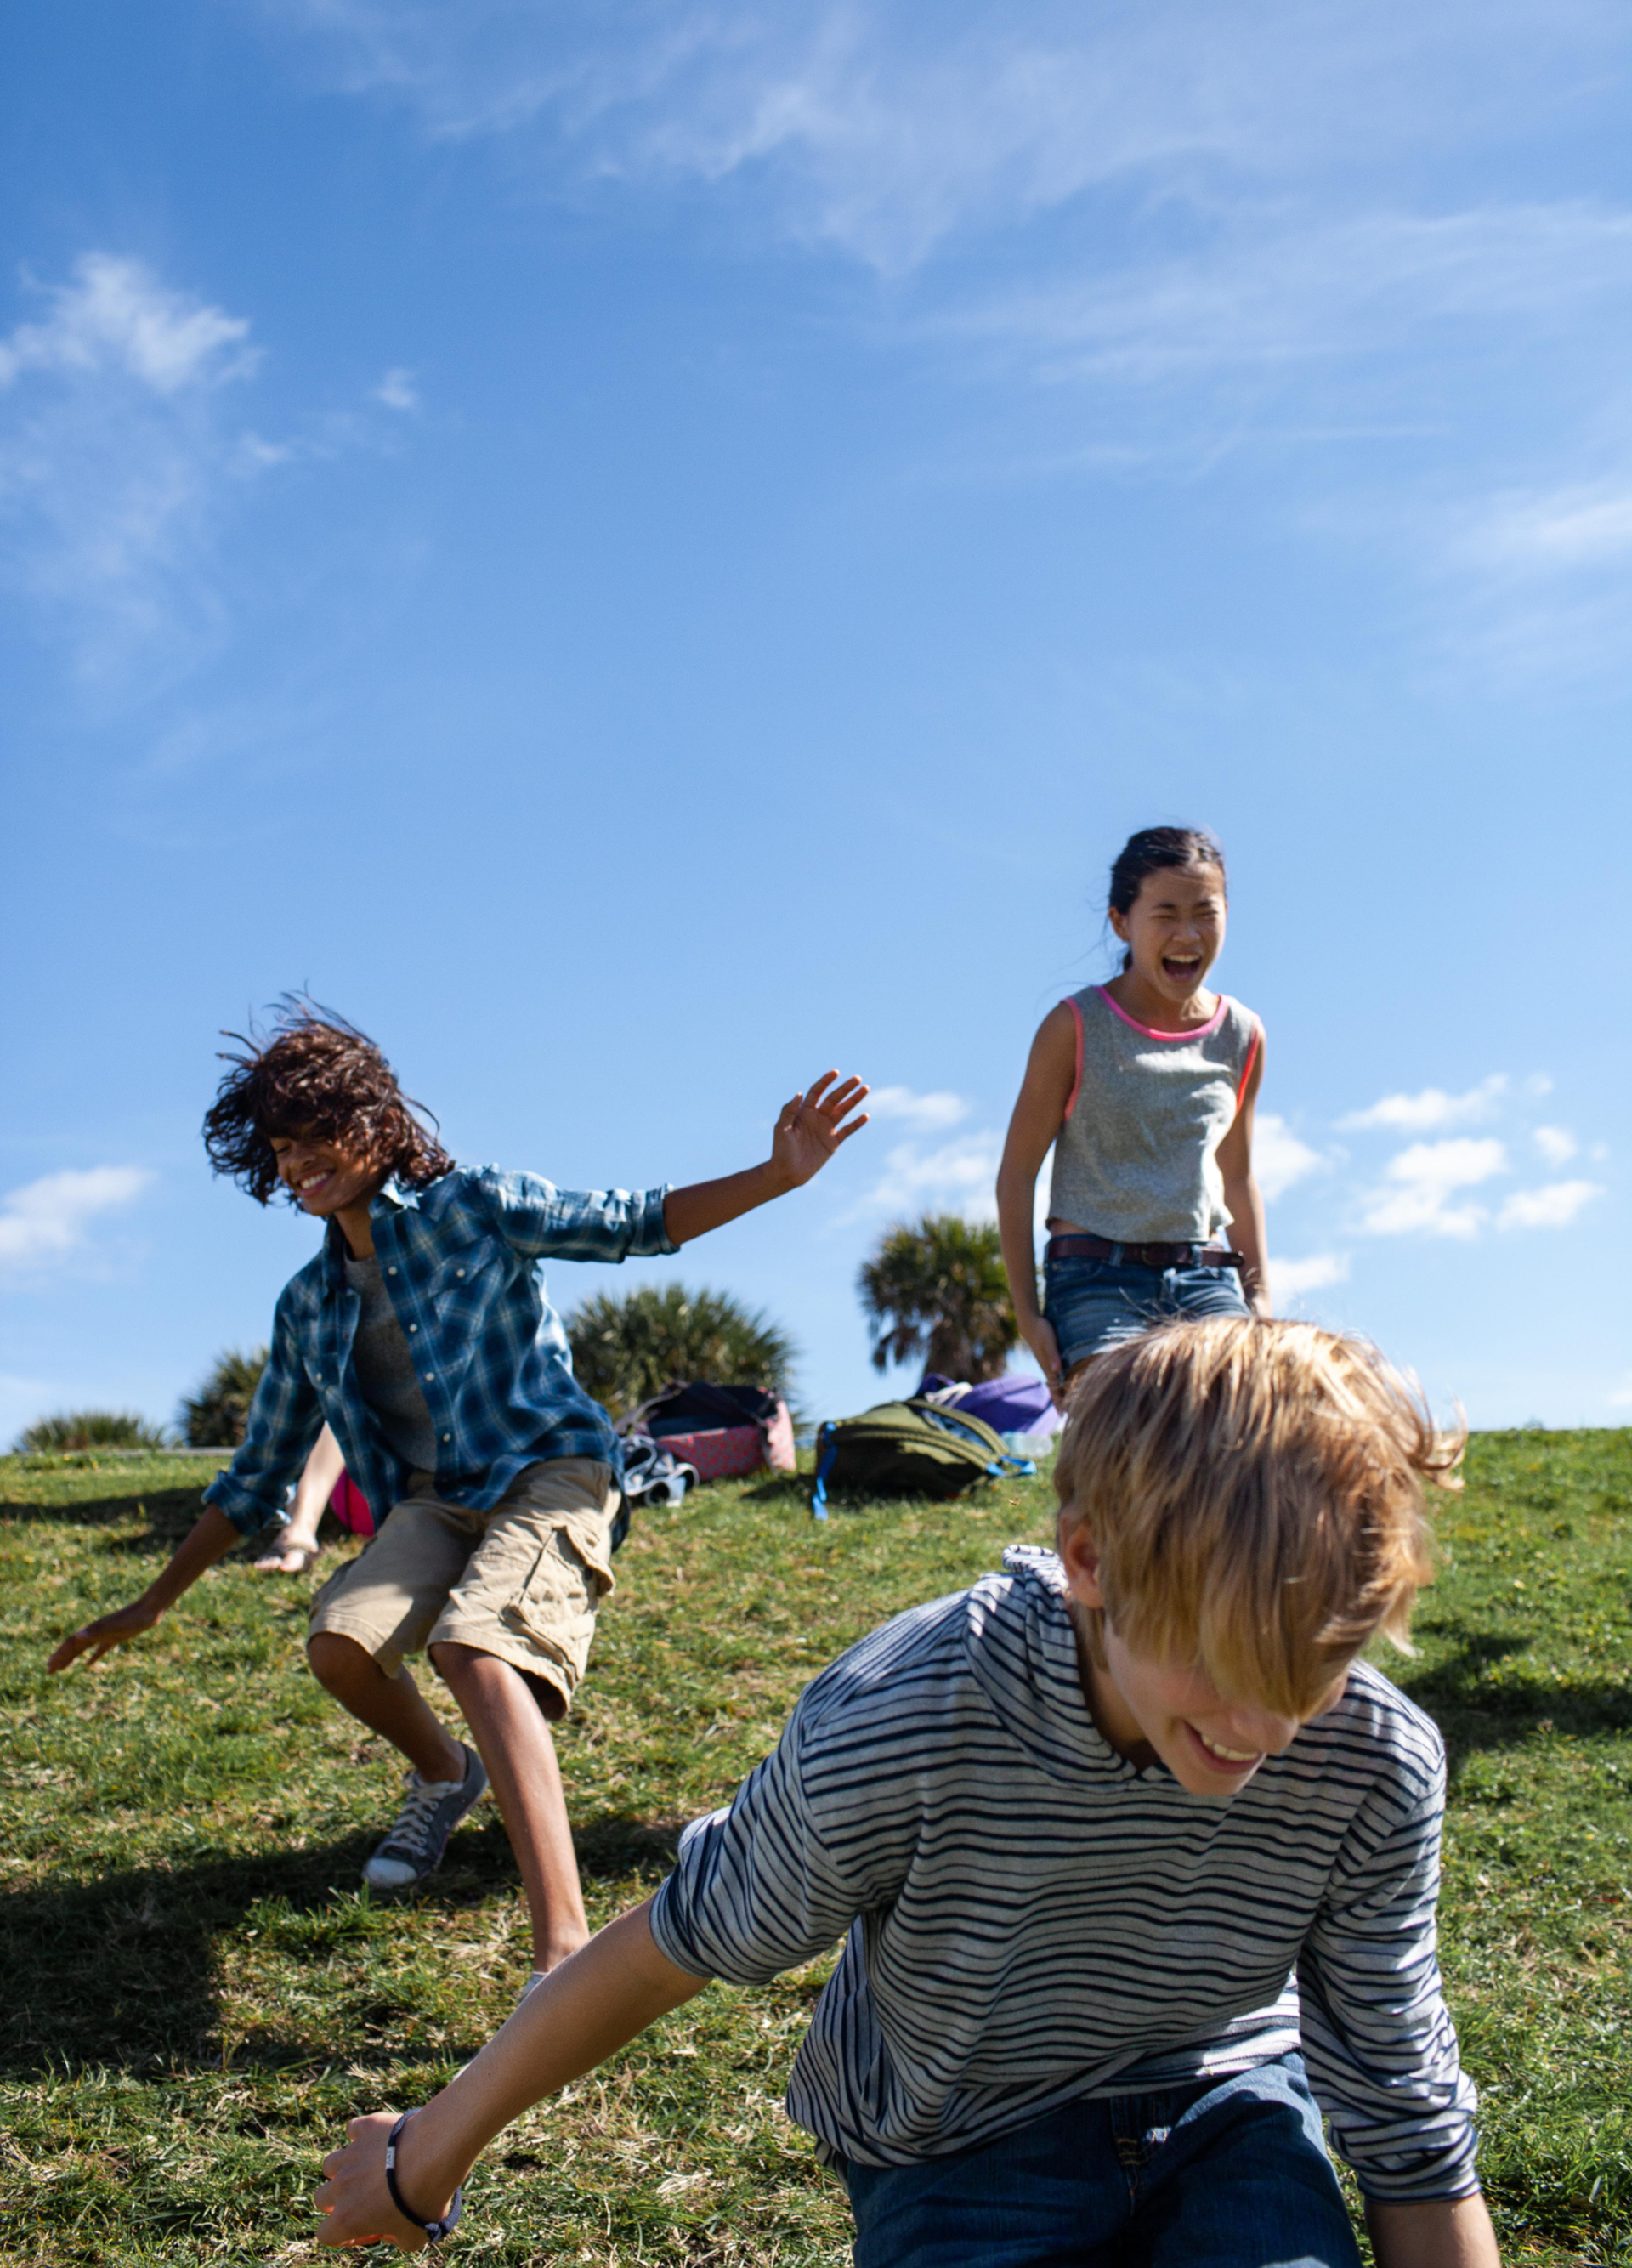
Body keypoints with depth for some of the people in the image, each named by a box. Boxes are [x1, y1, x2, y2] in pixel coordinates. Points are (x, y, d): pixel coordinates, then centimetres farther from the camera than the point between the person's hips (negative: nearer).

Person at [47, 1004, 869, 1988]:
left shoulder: (470, 1205, 0)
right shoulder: (309, 1306, 14)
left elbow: (636, 1222, -3)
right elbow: (258, 1476, 21)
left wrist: (778, 1176, -18)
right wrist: (151, 1605, 21)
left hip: (550, 1473, -5)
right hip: (435, 1504, 5)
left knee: (477, 1650, -32)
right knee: (338, 1641, -23)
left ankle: (565, 1951, -44)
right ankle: (445, 1771, 13)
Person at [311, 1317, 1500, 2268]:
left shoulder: (1378, 1768, -22)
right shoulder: (894, 1730, -32)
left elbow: (1412, 2134, -8)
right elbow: (670, 1950, -14)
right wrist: (425, 2163, -1)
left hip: (1221, 2103, 2)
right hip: (966, 2143, -1)